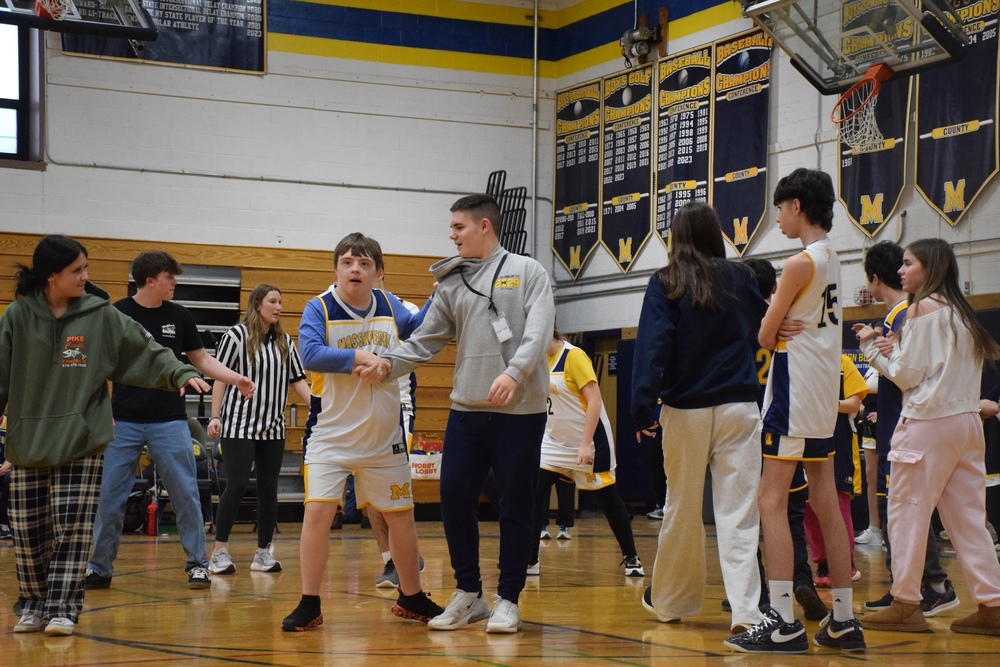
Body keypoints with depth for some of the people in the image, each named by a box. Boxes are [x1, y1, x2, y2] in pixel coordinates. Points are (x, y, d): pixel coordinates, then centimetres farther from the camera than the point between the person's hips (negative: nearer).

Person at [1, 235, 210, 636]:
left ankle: (63, 608, 4)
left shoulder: (100, 316, -1)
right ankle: (34, 606, 22)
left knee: (72, 531, -6)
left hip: (82, 444, -1)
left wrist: (181, 374, -12)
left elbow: (145, 352, 2)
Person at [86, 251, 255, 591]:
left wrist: (237, 379, -3)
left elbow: (202, 360, 11)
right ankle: (99, 567, 14)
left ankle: (197, 563, 11)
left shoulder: (179, 316, 3)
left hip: (170, 420, 1)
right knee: (109, 496, 2)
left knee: (186, 494, 0)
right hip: (124, 421, -1)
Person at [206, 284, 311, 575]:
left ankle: (263, 553, 13)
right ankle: (220, 552, 0)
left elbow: (297, 380, 12)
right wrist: (215, 416, -8)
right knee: (237, 485, -9)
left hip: (273, 428, 5)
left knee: (268, 488, 5)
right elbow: (220, 378, -3)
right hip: (239, 425, -5)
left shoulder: (284, 341, 10)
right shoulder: (236, 336, -5)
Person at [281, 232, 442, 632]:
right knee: (318, 511, -15)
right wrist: (360, 356, -27)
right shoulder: (319, 308, -10)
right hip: (332, 436, -4)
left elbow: (417, 331, 17)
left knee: (401, 516, 12)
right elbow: (309, 355, -24)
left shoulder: (389, 307, 2)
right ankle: (310, 606, -3)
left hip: (385, 437, 4)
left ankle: (411, 598, 30)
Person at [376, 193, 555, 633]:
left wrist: (513, 372, -25)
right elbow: (426, 341, 12)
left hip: (520, 410, -4)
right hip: (467, 409, 4)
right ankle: (468, 595, 17)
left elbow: (538, 332, -10)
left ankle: (508, 601, 11)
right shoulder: (451, 283, 14)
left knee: (515, 507, 0)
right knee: (454, 499, 2)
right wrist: (389, 363, -4)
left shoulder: (526, 272, 2)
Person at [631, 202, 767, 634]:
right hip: (738, 408, 0)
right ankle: (745, 610, -14)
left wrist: (642, 404, -11)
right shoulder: (740, 279, 3)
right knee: (738, 511, -3)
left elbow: (652, 345, -10)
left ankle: (670, 600, 29)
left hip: (685, 412, 0)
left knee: (681, 509, 14)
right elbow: (763, 330, 15)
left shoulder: (665, 284, -2)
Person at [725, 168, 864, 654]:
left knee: (772, 501, -9)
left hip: (794, 395, -9)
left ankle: (783, 622, -15)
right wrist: (781, 328, -2)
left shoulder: (800, 263, -14)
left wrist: (775, 329, 10)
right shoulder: (831, 259, 14)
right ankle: (843, 620, 12)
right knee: (824, 504, 10)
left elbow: (764, 337, -9)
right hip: (823, 395, 9)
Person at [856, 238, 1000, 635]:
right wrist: (894, 349, 10)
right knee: (967, 516, 7)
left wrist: (873, 347, 5)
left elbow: (907, 375, -8)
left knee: (907, 511, -1)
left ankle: (905, 604, 0)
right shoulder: (960, 312, 17)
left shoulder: (922, 309, -7)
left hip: (928, 423, -8)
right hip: (966, 421, 8)